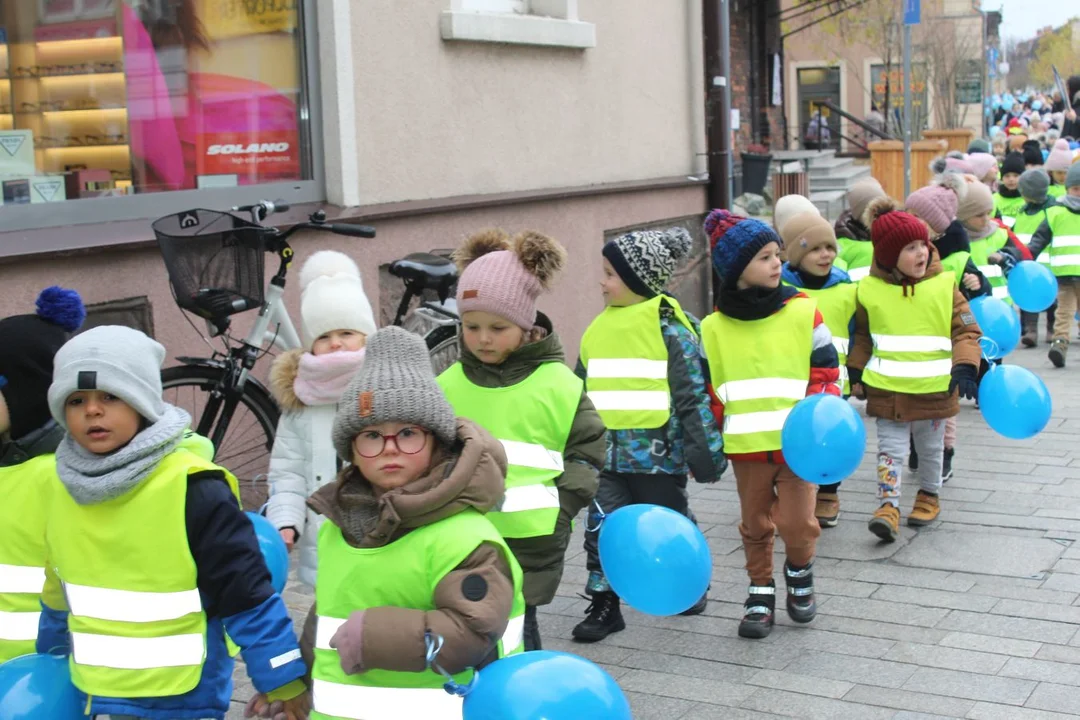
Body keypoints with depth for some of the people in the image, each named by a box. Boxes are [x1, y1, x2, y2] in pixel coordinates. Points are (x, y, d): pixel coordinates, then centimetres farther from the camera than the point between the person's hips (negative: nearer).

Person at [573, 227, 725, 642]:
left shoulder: (668, 327, -10)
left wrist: (704, 449, -12)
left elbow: (693, 394, -10)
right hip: (607, 452, 5)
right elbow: (581, 392, 17)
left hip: (656, 452, -5)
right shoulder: (600, 328, 8)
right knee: (602, 528, 1)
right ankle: (604, 606, 11)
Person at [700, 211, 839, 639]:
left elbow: (826, 370, 2)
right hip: (745, 444, 2)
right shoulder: (715, 327, 2)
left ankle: (800, 572, 27)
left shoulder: (803, 311, -2)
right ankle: (760, 594, 29)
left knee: (796, 522, -4)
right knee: (755, 526, 12)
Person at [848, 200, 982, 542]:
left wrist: (965, 368, -17)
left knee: (931, 447, 18)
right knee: (891, 449, 0)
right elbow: (862, 335, 9)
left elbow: (966, 330, -4)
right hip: (886, 388, 0)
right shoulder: (870, 290, -4)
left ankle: (929, 495, 37)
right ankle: (888, 505, 1)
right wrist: (855, 373, 6)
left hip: (933, 388, 1)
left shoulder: (943, 285, -7)